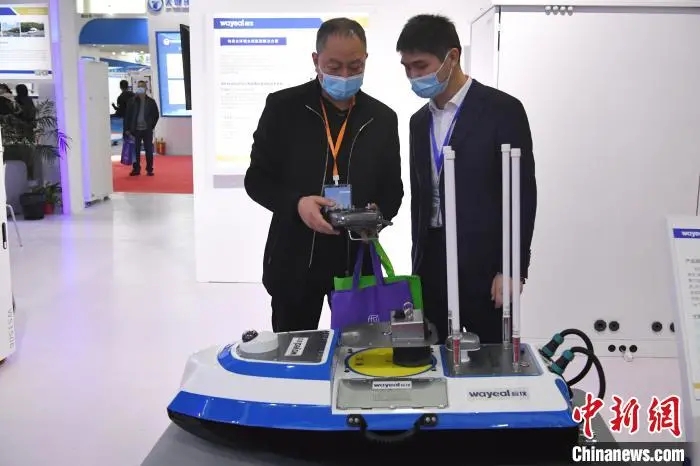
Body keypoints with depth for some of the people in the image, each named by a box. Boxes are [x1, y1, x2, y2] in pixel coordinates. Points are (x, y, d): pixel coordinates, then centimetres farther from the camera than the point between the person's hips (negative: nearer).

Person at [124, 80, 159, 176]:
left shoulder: (151, 102, 3)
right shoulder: (132, 102, 3)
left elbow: (156, 115, 8)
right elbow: (127, 116, 4)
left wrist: (152, 126, 1)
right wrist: (127, 129, -1)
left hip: (147, 130, 0)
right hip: (135, 130, 1)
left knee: (149, 150, 2)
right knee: (136, 151, 5)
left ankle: (149, 169, 9)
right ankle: (136, 169, 12)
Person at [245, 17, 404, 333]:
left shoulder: (382, 118, 4)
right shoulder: (283, 107, -3)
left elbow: (392, 189, 9)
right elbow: (257, 178, -2)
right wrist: (296, 204, -20)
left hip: (358, 260, 2)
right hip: (295, 260, -1)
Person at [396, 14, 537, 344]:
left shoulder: (502, 110, -7)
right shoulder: (420, 121, 12)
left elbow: (522, 194, -10)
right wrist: (419, 263, 14)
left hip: (484, 267, -5)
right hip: (432, 264, 6)